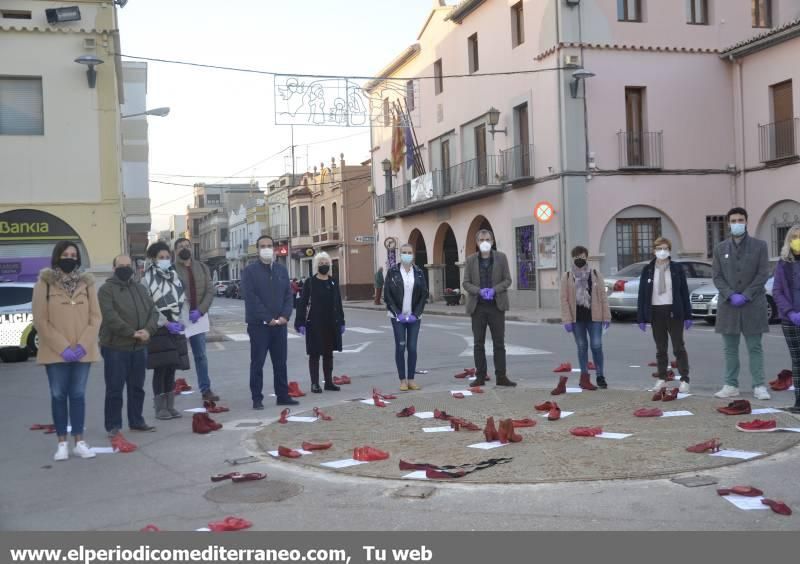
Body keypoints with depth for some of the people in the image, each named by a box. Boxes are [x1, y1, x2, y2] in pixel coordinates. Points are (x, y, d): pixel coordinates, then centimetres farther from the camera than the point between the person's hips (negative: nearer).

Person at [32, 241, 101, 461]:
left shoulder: (87, 282, 5)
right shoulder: (45, 282, -2)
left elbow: (95, 317, 3)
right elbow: (40, 321, -7)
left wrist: (83, 345, -10)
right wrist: (63, 347, -13)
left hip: (82, 351, 2)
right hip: (55, 352, -2)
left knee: (78, 395, 7)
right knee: (58, 395, 4)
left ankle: (79, 442, 12)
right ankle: (62, 443, 11)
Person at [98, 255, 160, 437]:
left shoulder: (141, 289, 15)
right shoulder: (106, 290, -5)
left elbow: (153, 311, 8)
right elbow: (110, 317, -17)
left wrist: (148, 330, -11)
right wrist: (132, 332, -21)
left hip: (139, 347, 6)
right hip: (115, 347, -6)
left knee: (137, 387, 13)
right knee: (114, 389, -2)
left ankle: (136, 421, 24)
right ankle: (113, 426, 5)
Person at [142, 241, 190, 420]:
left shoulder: (174, 276, 11)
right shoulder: (147, 279, -5)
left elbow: (182, 301, 12)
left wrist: (182, 322, -2)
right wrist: (166, 323, -17)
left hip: (176, 330, 5)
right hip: (158, 330, -5)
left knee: (171, 370, 9)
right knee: (160, 369, -3)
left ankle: (170, 406, 16)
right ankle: (160, 408, 5)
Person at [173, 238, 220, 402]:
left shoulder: (202, 268, 8)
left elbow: (210, 291, 1)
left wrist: (200, 311, -13)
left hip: (198, 317, 4)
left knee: (201, 356, 10)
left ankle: (206, 390, 18)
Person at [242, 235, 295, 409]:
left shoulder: (282, 270, 11)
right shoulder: (250, 271, -5)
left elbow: (288, 295, 9)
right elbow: (251, 298, -12)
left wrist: (285, 316, -7)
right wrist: (268, 318, -16)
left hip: (280, 323, 5)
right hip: (258, 324, -5)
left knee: (280, 362, 10)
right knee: (257, 363, 0)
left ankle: (283, 395, 18)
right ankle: (257, 399, 6)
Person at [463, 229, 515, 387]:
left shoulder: (501, 257, 4)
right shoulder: (471, 260, 4)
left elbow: (507, 280, 2)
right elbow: (466, 283, 2)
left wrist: (494, 290, -15)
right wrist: (479, 291, -16)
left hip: (497, 305, -1)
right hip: (478, 306, 1)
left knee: (499, 343, 1)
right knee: (478, 343, 5)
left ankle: (501, 377, 5)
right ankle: (480, 376, 11)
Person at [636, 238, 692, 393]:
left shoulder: (677, 268, 2)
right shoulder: (647, 270, 5)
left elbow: (684, 292, 2)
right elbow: (642, 294, 3)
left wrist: (687, 316, -3)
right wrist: (641, 317, -2)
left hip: (673, 312, -2)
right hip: (656, 312, 2)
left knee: (678, 347, 0)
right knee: (660, 348, 9)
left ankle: (684, 380, 2)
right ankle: (662, 379, 16)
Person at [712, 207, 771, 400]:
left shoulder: (759, 245, 2)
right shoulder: (720, 248, 8)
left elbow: (763, 274, -3)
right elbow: (717, 277, 5)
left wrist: (745, 295, -12)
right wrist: (731, 295, -11)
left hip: (753, 305, -2)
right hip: (728, 305, 2)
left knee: (755, 348, 1)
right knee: (730, 348, 6)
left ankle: (759, 386, 4)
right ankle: (731, 386, 11)